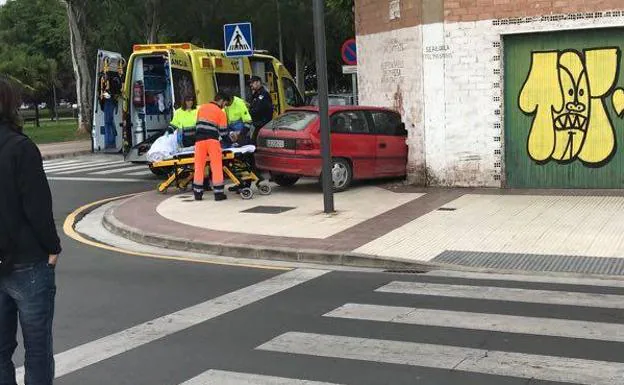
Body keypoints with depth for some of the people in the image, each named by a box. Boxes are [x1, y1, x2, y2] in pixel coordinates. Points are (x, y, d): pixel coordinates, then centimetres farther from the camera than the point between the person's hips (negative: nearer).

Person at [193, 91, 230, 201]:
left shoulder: (201, 108, 17)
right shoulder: (221, 113, 3)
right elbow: (223, 131, 3)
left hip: (199, 139, 4)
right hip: (212, 140, -4)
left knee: (199, 166, 8)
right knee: (216, 167, 0)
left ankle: (197, 193, 10)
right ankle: (218, 193, -1)